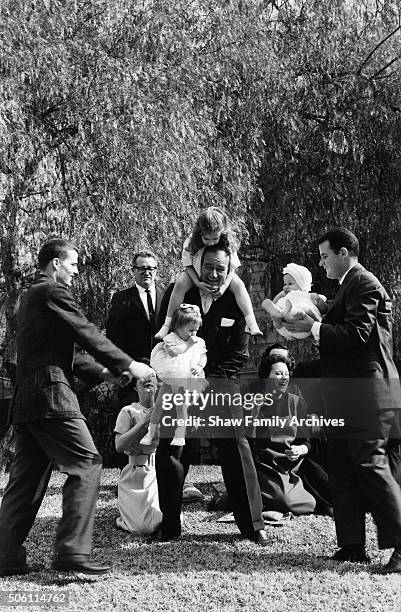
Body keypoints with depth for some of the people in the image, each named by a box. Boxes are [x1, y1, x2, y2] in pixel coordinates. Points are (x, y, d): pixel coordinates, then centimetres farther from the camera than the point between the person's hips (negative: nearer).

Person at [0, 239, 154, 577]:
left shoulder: (31, 296, 25)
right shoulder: (53, 293, -6)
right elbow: (87, 334, -11)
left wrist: (103, 372, 19)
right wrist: (128, 365, -2)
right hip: (50, 396, -10)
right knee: (86, 464, -8)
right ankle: (72, 552, -11)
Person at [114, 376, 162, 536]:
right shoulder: (129, 411, -3)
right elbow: (119, 446, -13)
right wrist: (143, 422, -19)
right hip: (137, 473, -4)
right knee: (143, 528, -13)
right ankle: (122, 520, 21)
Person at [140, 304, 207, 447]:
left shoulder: (199, 342, 3)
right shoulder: (170, 338, -8)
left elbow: (203, 357, 5)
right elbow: (173, 351, -23)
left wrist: (199, 366, -15)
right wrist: (188, 344, -17)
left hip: (187, 382, 1)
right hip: (169, 379, -1)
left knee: (182, 407, -2)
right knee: (159, 405, 3)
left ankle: (180, 435, 8)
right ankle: (151, 432, 16)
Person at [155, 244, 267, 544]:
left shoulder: (235, 302, -3)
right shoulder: (177, 292, -3)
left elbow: (239, 354, 0)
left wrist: (209, 379, -10)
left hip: (219, 382, 0)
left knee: (237, 449, -4)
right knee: (170, 451, -1)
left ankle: (252, 524, 8)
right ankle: (170, 526, 13)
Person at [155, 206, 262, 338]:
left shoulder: (229, 243, -24)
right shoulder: (191, 243, -25)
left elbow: (232, 268, -19)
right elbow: (188, 266, -15)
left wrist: (224, 286, -34)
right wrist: (197, 283, -31)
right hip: (195, 274, 0)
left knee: (238, 284, -25)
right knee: (180, 284, -28)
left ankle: (251, 322, -26)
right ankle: (168, 324, -24)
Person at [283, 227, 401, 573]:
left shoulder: (364, 285, -11)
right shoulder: (350, 285, 19)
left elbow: (357, 335, -21)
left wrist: (313, 327, -15)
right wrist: (311, 327, 8)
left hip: (366, 393, -10)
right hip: (349, 396, 10)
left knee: (370, 465, -9)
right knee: (341, 467, 10)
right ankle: (353, 547, 16)